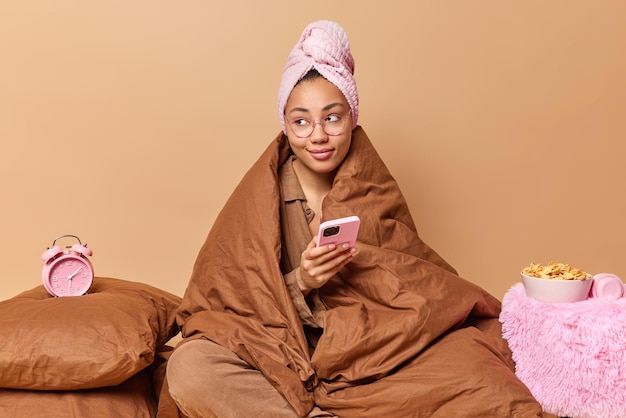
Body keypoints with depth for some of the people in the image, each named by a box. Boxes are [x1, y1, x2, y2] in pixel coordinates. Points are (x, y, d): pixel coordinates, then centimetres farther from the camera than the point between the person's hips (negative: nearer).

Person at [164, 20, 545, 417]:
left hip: (372, 351, 0)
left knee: (473, 365, -24)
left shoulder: (376, 192, 5)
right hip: (283, 354, 0)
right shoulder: (258, 197, 0)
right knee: (189, 368, -30)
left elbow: (414, 283, 5)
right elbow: (233, 300, -3)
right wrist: (299, 283, -20)